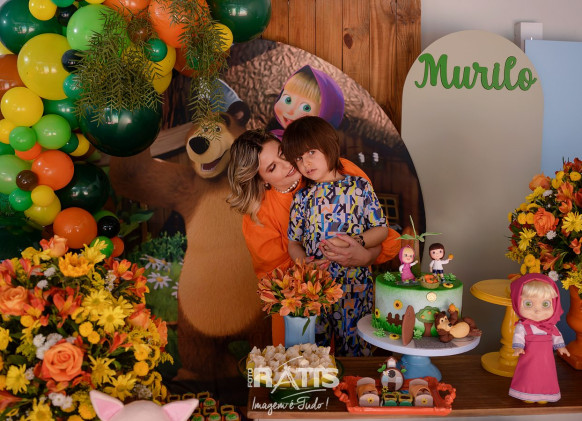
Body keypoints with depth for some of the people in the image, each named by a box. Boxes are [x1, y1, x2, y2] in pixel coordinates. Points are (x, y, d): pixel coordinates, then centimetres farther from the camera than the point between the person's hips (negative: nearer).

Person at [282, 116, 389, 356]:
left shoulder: (359, 187, -1)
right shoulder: (302, 198, 7)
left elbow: (381, 229, 1)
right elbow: (293, 244, 8)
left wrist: (357, 242, -17)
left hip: (355, 284, -2)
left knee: (354, 348, 6)